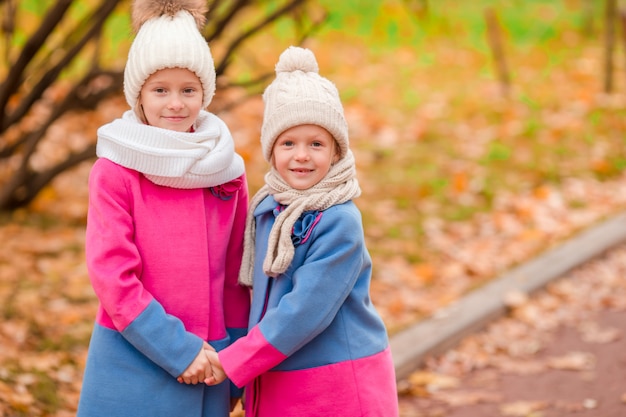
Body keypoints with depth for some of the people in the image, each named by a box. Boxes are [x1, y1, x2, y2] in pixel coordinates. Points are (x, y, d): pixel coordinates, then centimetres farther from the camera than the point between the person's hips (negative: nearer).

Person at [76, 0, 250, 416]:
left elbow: (235, 276, 11)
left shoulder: (227, 171, 5)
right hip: (133, 362, -3)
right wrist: (176, 349, -14)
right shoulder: (114, 170, -6)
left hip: (207, 363, 3)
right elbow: (112, 276, -10)